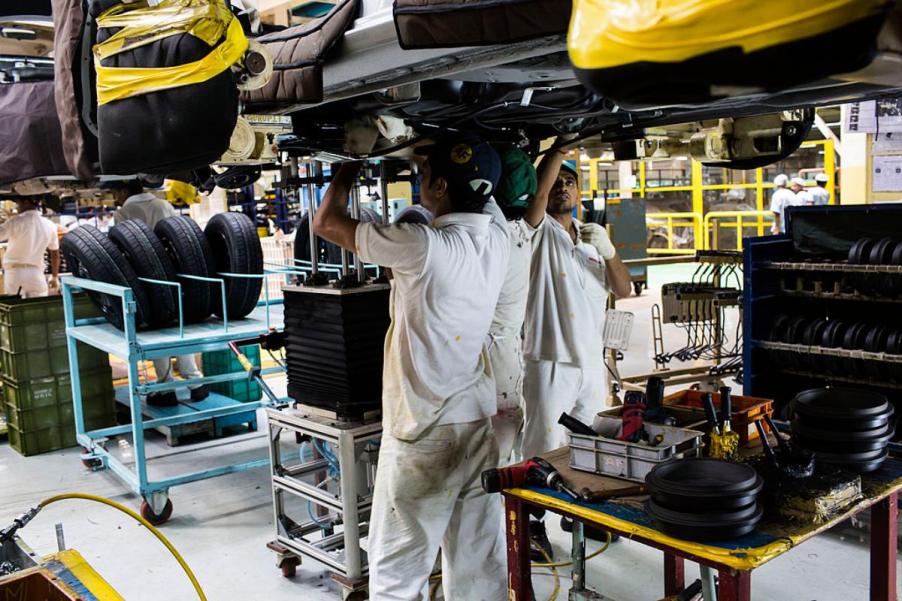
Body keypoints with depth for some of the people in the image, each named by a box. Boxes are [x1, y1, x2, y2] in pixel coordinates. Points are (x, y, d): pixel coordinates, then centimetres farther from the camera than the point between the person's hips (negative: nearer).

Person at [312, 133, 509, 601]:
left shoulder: (422, 246, -19)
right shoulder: (497, 235, -1)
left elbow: (326, 223, -5)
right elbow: (483, 190, 23)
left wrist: (348, 168, 11)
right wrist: (429, 150, 24)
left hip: (423, 434, -6)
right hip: (479, 425, 7)